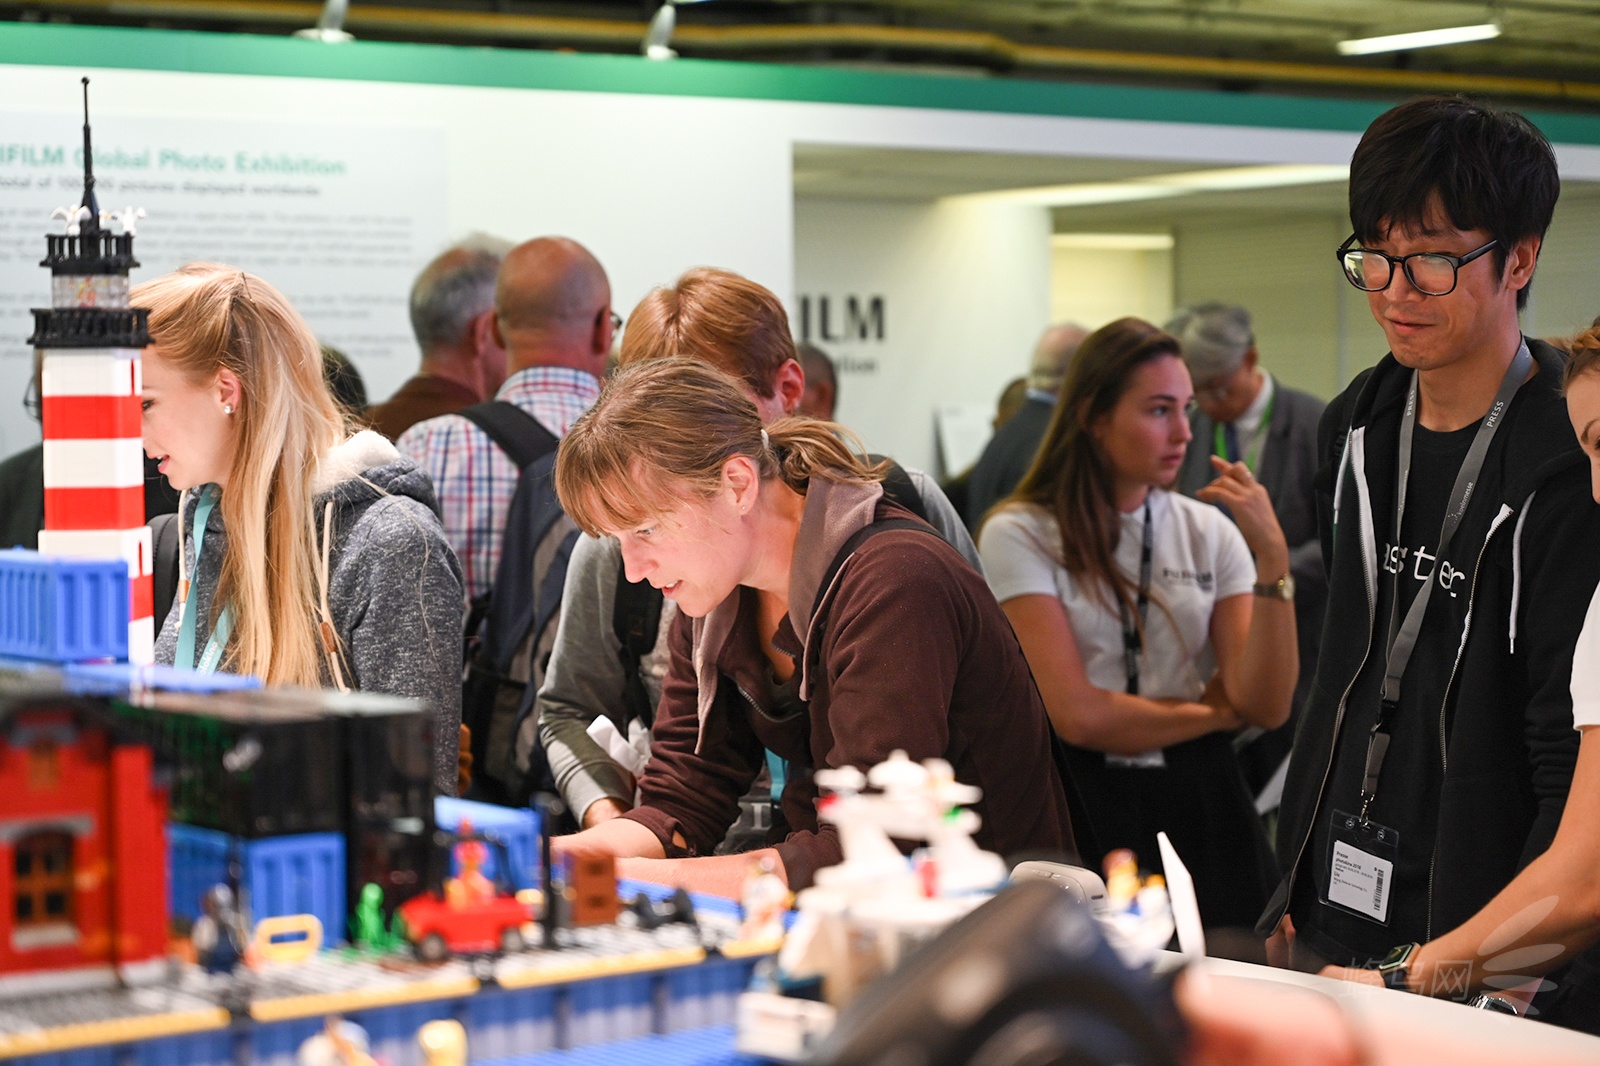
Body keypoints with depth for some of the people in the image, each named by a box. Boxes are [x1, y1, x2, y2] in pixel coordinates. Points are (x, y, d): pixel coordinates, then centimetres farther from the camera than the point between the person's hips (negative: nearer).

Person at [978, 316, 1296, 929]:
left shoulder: (1208, 531, 6)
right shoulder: (1020, 535, -5)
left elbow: (1267, 706, -5)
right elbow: (1078, 716, -14)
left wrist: (1273, 557, -13)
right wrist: (1214, 712, -1)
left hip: (1200, 809, 3)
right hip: (1078, 807, -3)